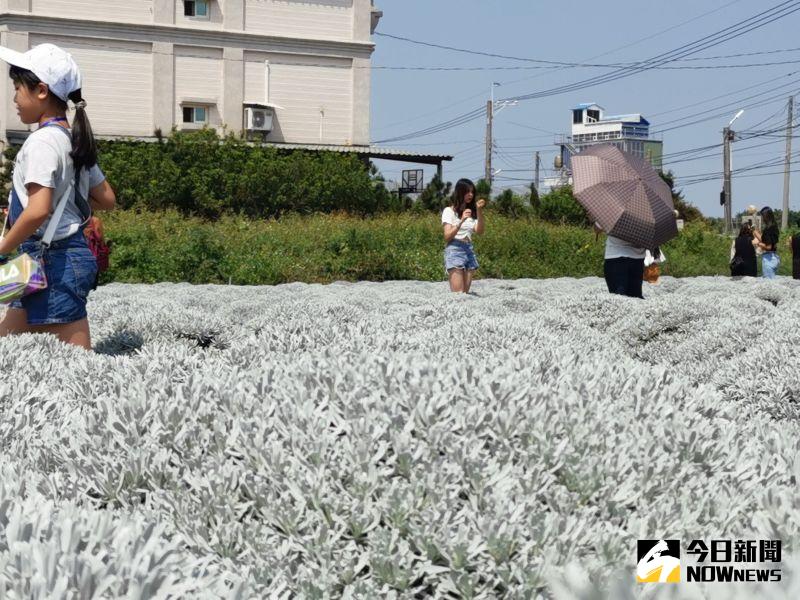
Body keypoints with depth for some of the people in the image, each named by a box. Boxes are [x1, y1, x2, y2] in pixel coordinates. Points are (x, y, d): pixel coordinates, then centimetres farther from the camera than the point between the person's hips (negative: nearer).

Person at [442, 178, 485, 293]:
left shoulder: (471, 212, 15)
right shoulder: (449, 211, 1)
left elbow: (479, 231, 2)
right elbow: (447, 236, -9)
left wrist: (479, 212, -8)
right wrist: (461, 221, -22)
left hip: (469, 250, 6)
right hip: (454, 250, -6)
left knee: (466, 293, 0)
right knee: (457, 294, -14)